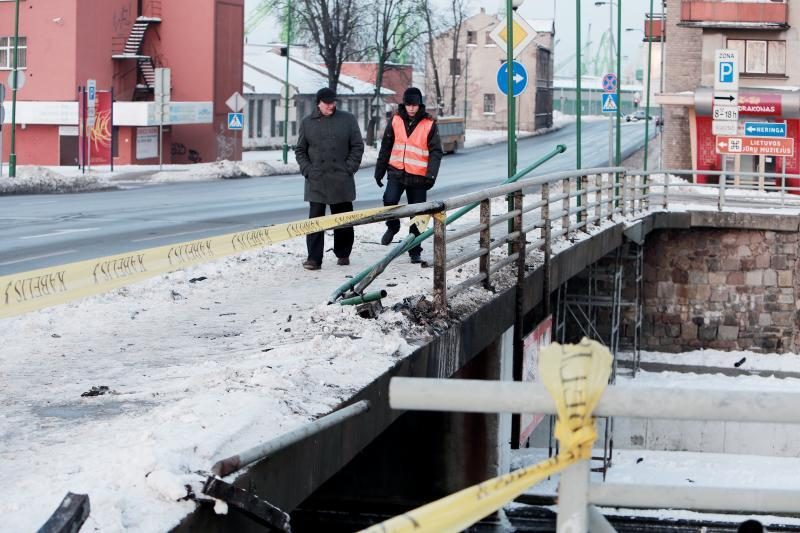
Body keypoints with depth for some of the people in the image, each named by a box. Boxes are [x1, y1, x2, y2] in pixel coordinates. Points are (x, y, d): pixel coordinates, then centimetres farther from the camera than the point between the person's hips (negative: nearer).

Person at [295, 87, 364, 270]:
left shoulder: (347, 120, 3)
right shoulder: (307, 123, 7)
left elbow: (358, 146, 4)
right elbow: (300, 150, 11)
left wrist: (349, 168, -5)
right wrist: (307, 170, -2)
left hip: (341, 180, 0)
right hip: (316, 181, 0)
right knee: (315, 220, -4)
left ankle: (343, 254, 23)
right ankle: (314, 259, -3)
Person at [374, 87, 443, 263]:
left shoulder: (429, 125, -4)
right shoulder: (396, 121, 3)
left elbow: (436, 152, -5)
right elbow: (386, 147, 11)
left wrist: (431, 175, -18)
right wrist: (380, 170, 12)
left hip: (418, 176, -1)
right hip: (396, 172, 1)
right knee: (389, 200, -22)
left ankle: (415, 251, 16)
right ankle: (392, 226, 9)